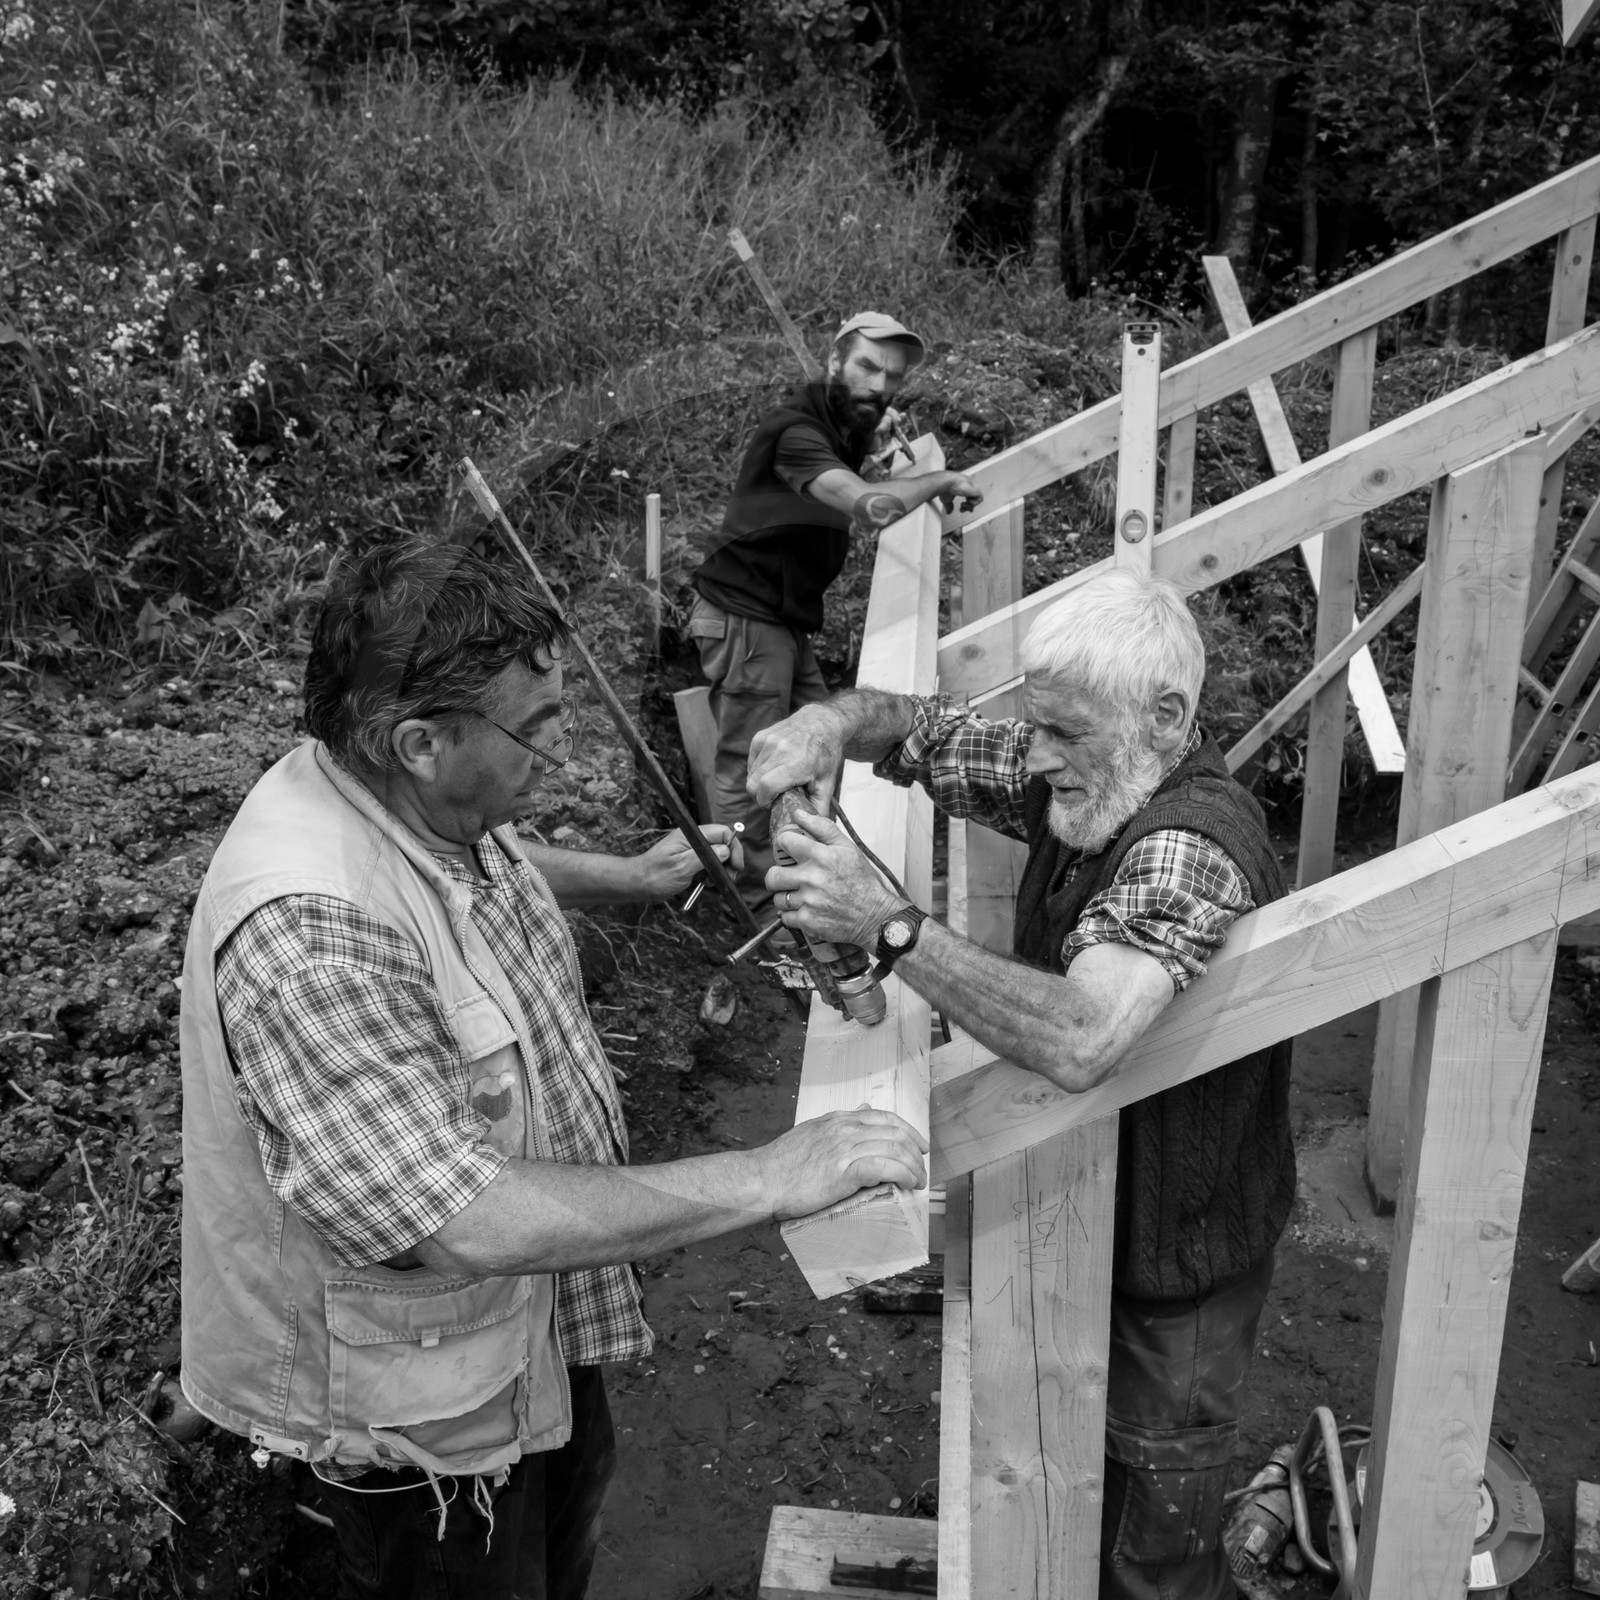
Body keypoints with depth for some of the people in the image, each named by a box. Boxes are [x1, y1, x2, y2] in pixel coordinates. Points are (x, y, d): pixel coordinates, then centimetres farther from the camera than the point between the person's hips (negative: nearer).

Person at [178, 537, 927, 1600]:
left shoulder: (421, 800, -10)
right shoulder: (308, 933, -40)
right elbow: (462, 1221, -42)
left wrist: (632, 876, 10)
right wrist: (765, 1181, -38)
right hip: (410, 1388, -8)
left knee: (573, 1493, 31)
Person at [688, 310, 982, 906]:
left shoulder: (842, 427, 9)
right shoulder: (795, 430, -22)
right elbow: (872, 508, -35)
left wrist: (871, 442, 11)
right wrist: (941, 480, -19)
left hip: (785, 619, 10)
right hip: (743, 616, -10)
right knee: (749, 767, -3)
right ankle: (748, 902, 8)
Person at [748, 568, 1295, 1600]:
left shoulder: (1189, 847, -34)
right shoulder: (1082, 783, -8)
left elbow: (1080, 1042, -49)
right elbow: (911, 726, 2)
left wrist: (889, 924, -46)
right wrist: (831, 724, -21)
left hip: (1177, 1266, -8)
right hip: (1087, 1218, 8)